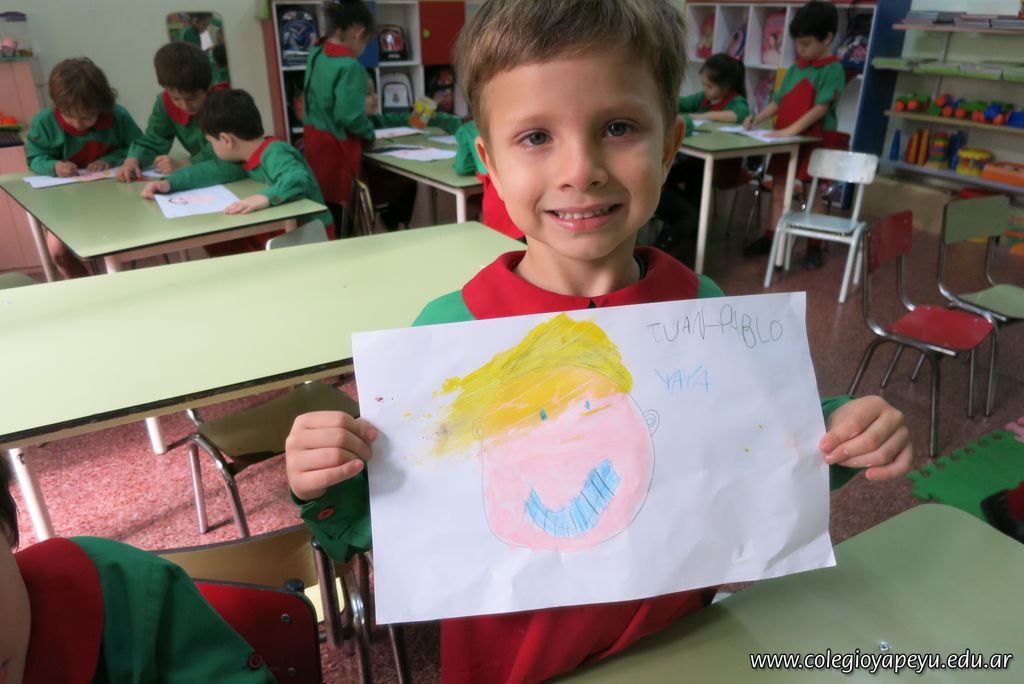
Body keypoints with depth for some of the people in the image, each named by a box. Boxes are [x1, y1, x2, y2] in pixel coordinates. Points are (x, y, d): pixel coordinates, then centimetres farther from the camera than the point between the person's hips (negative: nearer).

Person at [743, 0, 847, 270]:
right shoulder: (795, 69, 11)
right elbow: (778, 101, 13)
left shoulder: (833, 69, -10)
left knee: (812, 192, 2)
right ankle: (771, 237, 19)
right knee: (779, 188, 9)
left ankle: (815, 246, 10)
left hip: (815, 140, -6)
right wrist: (756, 118, -3)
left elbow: (821, 107, -19)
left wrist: (791, 129, -27)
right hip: (786, 140, 6)